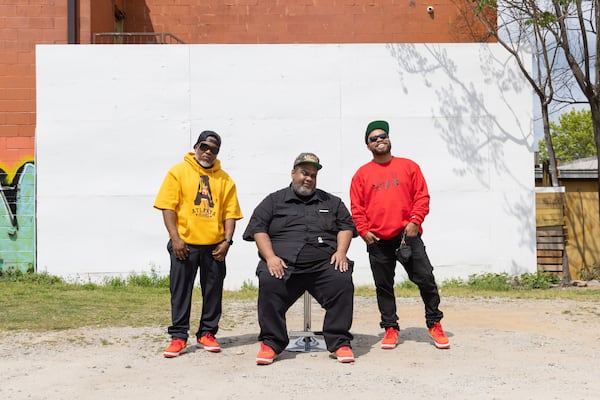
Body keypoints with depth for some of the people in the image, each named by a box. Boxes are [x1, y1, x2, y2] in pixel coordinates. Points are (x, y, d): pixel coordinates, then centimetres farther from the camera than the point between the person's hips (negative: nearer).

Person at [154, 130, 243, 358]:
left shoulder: (224, 180, 9)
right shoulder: (178, 172, 2)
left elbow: (230, 213, 5)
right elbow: (168, 207, -4)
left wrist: (227, 241, -6)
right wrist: (175, 238, -12)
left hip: (214, 246, 2)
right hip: (184, 244, -2)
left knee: (213, 291, 7)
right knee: (180, 291, 3)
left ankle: (207, 333, 20)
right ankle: (178, 336, 11)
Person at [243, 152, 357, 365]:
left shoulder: (331, 202, 25)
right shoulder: (274, 200, 18)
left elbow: (346, 226, 19)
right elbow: (258, 228, 9)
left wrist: (341, 252, 0)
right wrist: (270, 257, -7)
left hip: (324, 264, 1)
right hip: (283, 264, -1)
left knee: (343, 282, -28)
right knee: (268, 283, -31)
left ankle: (340, 343, -15)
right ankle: (270, 343, -15)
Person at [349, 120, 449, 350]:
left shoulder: (409, 166, 9)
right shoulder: (362, 174, 9)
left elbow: (422, 196, 4)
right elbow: (356, 207, 6)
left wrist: (415, 221, -8)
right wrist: (364, 230, -5)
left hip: (407, 234, -1)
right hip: (377, 240, 1)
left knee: (425, 278, -4)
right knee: (383, 286, 7)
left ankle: (434, 324, 12)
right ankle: (390, 328, 18)